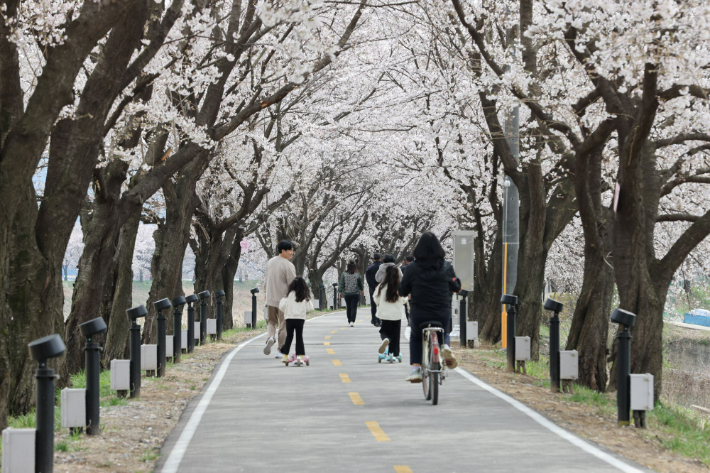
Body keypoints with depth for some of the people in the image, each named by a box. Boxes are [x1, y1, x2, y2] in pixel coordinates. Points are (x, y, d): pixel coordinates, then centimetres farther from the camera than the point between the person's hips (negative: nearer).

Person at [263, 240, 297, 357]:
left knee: (271, 321, 19)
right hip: (283, 299, -5)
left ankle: (270, 337, -10)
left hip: (270, 299, 5)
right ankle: (281, 351, 11)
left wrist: (265, 292, 31)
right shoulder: (289, 266, -15)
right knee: (283, 325, 6)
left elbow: (265, 279, 17)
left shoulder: (270, 262, 7)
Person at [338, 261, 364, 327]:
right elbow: (361, 284, 4)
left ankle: (349, 321, 22)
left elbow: (341, 284, -2)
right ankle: (352, 321, -17)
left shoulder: (344, 274, -5)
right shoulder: (357, 275, -6)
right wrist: (361, 290, 23)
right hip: (355, 294, -2)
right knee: (354, 307, -3)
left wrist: (340, 292, 7)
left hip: (347, 294, 2)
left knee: (348, 307, 14)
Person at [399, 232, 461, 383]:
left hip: (419, 315, -1)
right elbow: (457, 287, 9)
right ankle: (444, 347, -4)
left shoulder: (412, 268, -7)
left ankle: (415, 368, 10)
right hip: (442, 314, 1)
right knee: (441, 334, 32)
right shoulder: (446, 267, -4)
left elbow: (402, 291, 4)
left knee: (415, 337, 29)